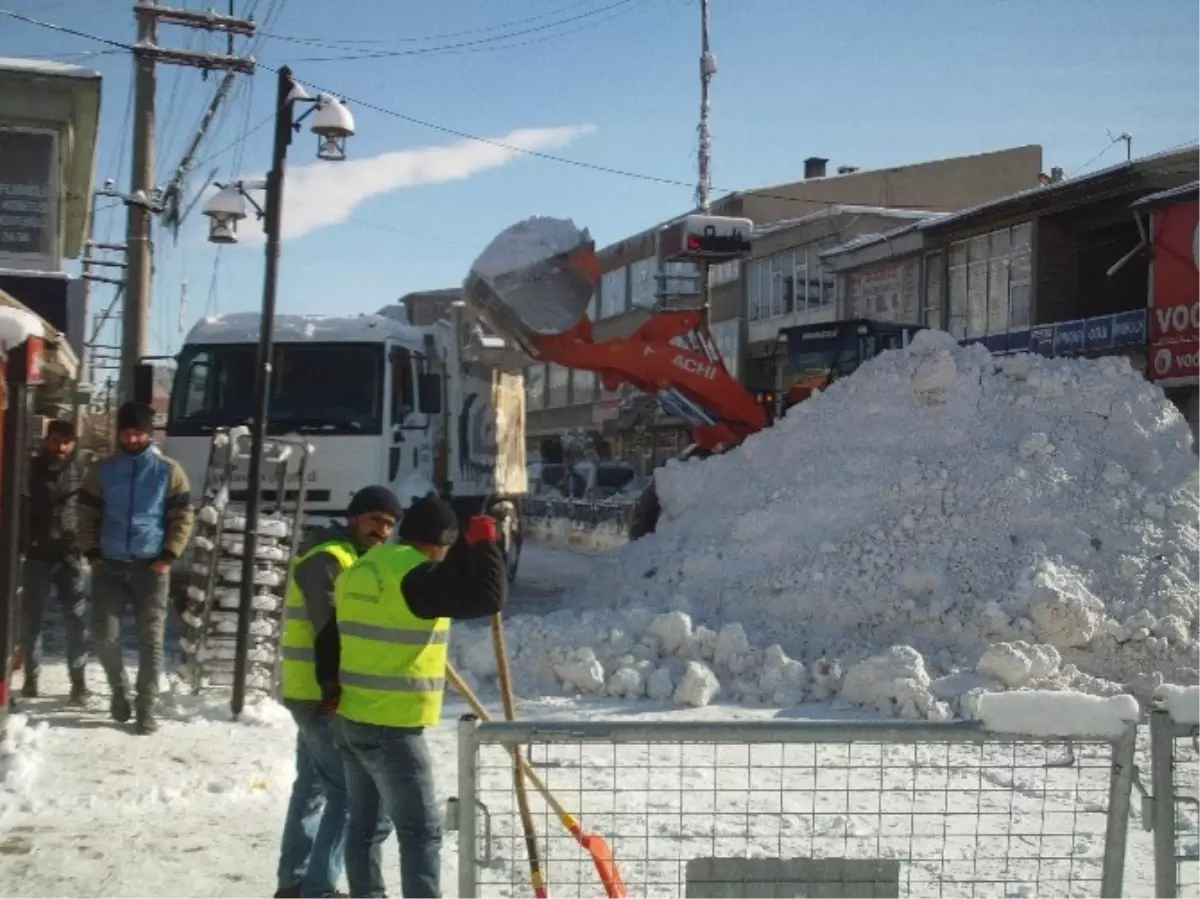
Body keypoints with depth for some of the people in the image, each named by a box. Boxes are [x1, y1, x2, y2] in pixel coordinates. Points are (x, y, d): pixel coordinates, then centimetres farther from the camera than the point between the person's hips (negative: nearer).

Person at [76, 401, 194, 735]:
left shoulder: (168, 470, 2)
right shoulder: (102, 470, 6)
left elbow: (182, 517, 1)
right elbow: (87, 515, 9)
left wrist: (169, 556, -8)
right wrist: (92, 553, -3)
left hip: (151, 566, -1)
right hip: (109, 566, 2)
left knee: (150, 639, -2)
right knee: (105, 635, -1)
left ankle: (146, 707, 2)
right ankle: (119, 689, 24)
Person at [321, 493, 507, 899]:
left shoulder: (361, 569, 11)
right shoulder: (416, 573, -17)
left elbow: (331, 634, 19)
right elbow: (487, 596, -22)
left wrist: (331, 686, 23)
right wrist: (484, 544, -10)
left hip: (350, 719, 9)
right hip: (391, 727, -9)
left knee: (366, 824, 18)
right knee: (421, 830, -3)